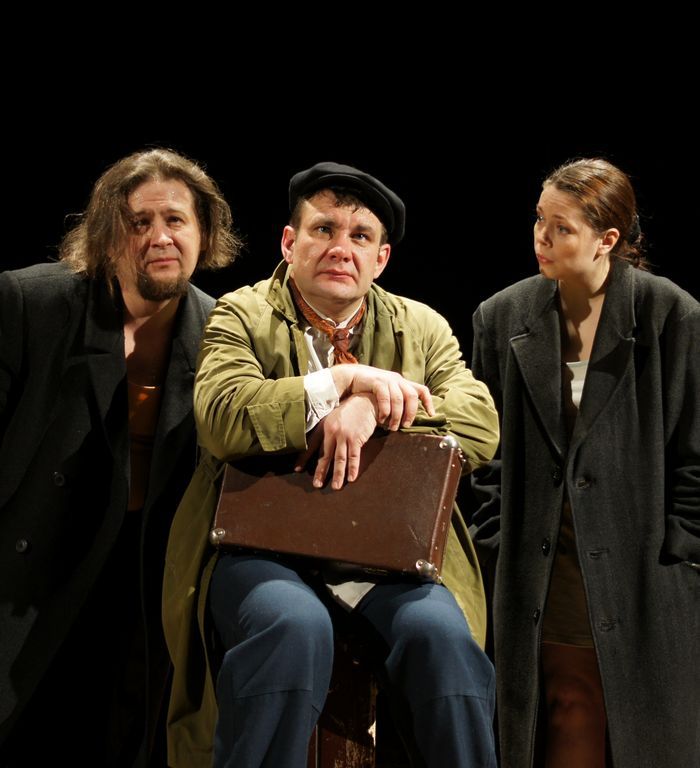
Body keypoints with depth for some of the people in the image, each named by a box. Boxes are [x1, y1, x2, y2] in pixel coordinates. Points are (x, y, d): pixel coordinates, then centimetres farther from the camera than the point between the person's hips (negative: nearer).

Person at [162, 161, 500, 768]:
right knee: (294, 627, -33)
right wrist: (347, 378, -15)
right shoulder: (241, 317, 7)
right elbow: (223, 418, -12)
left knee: (441, 633, -27)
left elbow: (481, 429, 0)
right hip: (267, 547, -2)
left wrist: (372, 407, -15)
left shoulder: (422, 327, 15)